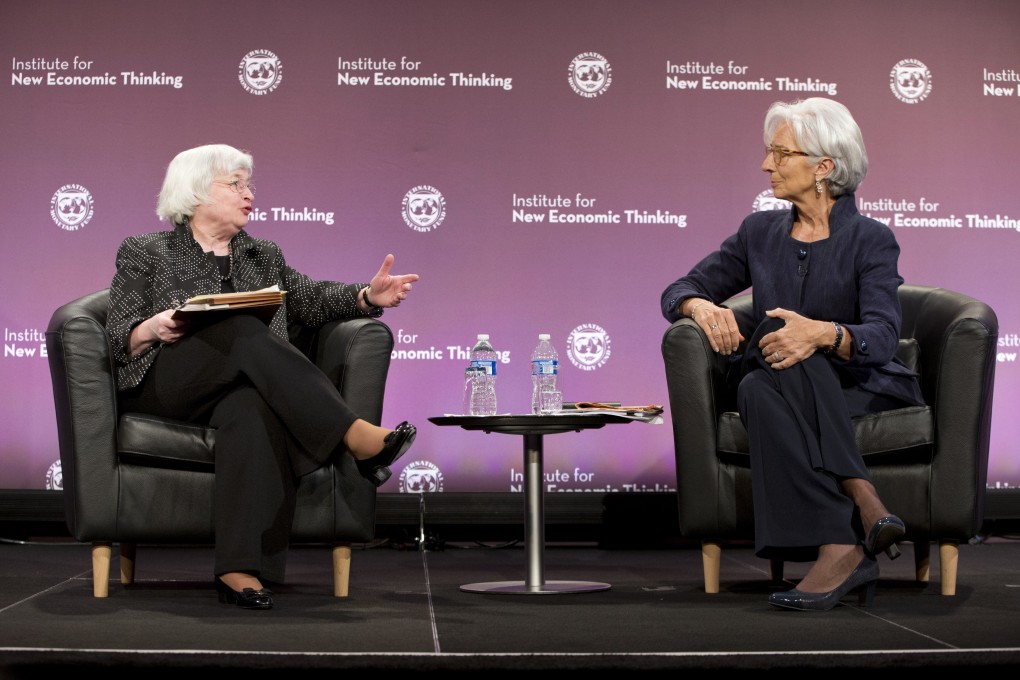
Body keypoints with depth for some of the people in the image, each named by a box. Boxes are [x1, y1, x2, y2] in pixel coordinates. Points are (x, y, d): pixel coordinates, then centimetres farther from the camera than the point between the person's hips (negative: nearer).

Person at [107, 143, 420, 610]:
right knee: (243, 330, -34)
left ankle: (239, 569, -48)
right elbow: (118, 336, 7)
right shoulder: (144, 253, 16)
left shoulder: (264, 257, 28)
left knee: (253, 408, -38)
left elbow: (310, 299, 14)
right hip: (163, 385, -2)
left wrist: (367, 297, -5)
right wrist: (152, 329, -16)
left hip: (236, 386, 3)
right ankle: (354, 436, -45)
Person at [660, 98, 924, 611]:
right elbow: (678, 291, 12)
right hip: (784, 393, 3)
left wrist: (822, 334, -39)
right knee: (757, 391, -34)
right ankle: (862, 501, -39)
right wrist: (702, 307, -13)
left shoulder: (871, 239, -1)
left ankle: (839, 549, -41)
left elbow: (881, 336, -16)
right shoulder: (760, 232, 13)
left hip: (863, 388, -3)